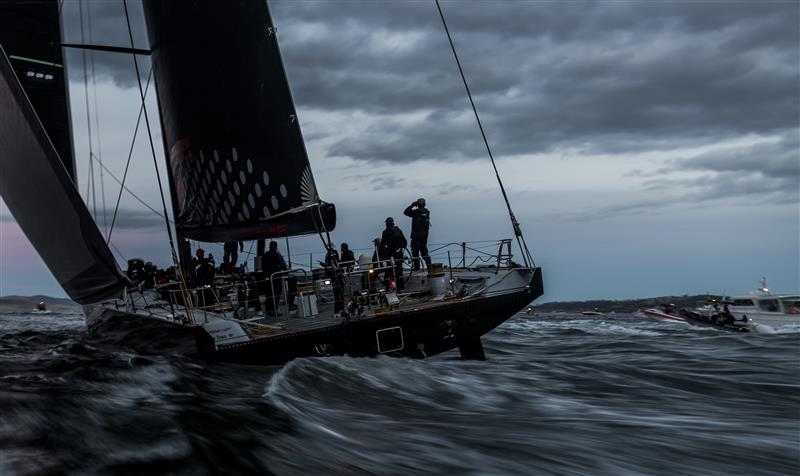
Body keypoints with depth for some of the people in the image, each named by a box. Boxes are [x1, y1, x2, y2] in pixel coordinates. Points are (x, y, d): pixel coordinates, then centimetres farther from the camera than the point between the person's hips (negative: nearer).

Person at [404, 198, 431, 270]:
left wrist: (412, 205, 3)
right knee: (424, 250, 14)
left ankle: (416, 266, -4)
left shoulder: (416, 212, -14)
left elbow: (406, 212, -3)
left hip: (416, 235, -5)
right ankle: (428, 264, 9)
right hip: (425, 234, 5)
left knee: (415, 250, -1)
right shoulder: (427, 212, 3)